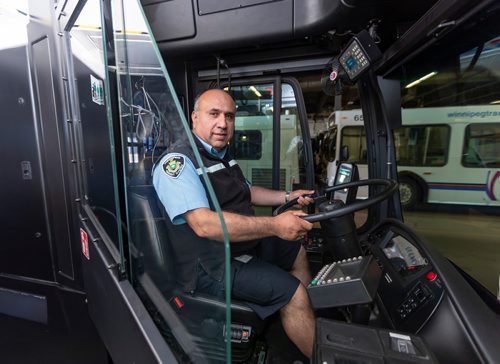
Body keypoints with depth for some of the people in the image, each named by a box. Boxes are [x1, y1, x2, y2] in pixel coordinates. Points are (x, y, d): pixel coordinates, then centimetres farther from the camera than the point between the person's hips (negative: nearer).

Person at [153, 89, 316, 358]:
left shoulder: (222, 155, 9)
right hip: (210, 265, -10)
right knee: (292, 293, -15)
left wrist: (287, 197, 11)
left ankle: (311, 320, 37)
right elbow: (204, 224, -33)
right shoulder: (178, 161, -21)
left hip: (243, 242, 10)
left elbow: (246, 193, 20)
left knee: (296, 251, 18)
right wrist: (274, 225, -34)